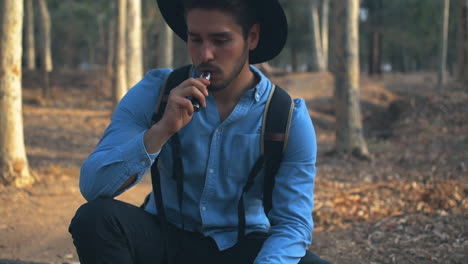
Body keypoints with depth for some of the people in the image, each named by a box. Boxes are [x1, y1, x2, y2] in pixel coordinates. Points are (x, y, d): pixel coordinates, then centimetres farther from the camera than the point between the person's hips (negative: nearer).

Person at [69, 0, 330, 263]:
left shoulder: (289, 118, -11)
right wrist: (161, 130, -31)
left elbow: (293, 223, -14)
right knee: (96, 217, -28)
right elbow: (92, 186, -18)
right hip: (166, 240, 1)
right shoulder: (153, 93, -10)